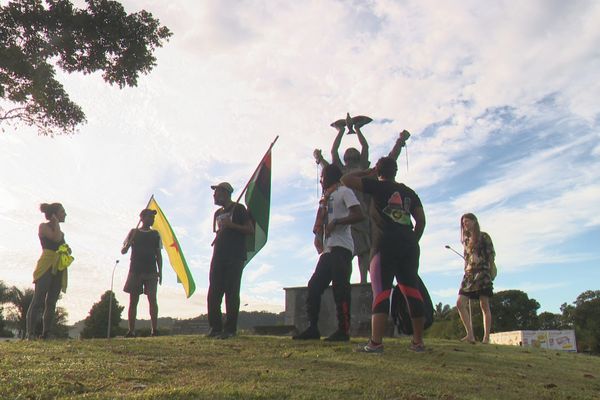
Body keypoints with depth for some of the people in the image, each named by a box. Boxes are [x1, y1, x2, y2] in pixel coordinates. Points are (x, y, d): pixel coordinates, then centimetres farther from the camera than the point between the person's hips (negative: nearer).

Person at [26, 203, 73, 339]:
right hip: (46, 266, -7)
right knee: (38, 300, -12)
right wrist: (56, 222, -4)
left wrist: (68, 251, 6)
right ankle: (30, 332, -12)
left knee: (51, 302, 4)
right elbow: (56, 238, -15)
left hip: (59, 268, 7)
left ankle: (46, 333, 5)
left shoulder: (60, 231, 23)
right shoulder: (43, 226, 2)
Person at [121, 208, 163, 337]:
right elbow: (123, 251, 9)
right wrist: (129, 243, -14)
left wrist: (160, 271, 3)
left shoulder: (155, 234, 13)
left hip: (151, 271, 0)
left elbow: (158, 254, 13)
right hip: (135, 271, 0)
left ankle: (154, 330, -13)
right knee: (133, 301, 1)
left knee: (152, 299, -11)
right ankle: (131, 331, 6)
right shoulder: (133, 232, 10)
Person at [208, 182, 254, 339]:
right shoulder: (218, 213, 22)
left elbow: (250, 230, -7)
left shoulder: (238, 209, 0)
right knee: (213, 293, 2)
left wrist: (231, 225, -16)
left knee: (231, 293, -8)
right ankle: (215, 327, 9)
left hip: (235, 257, -7)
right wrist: (216, 240, 11)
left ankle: (230, 329, -4)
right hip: (219, 257, 7)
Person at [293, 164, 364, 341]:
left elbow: (359, 215, -14)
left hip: (340, 248, -10)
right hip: (328, 250, 10)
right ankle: (313, 328, 12)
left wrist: (336, 221, -17)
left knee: (340, 288, -10)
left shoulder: (344, 192, -1)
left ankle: (343, 330, -5)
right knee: (314, 286, 7)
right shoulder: (326, 198, 26)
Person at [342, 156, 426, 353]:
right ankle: (418, 342, 12)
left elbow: (346, 180, 3)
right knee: (412, 291, 8)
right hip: (409, 246, 5)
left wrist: (367, 172, 14)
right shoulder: (409, 192, 19)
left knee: (381, 292, -9)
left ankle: (376, 342, -16)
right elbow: (421, 221, 13)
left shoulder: (377, 186, 4)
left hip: (385, 245, -5)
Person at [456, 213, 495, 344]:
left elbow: (491, 254, -1)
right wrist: (467, 271, 11)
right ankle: (470, 335, -9)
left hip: (482, 272, -6)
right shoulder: (466, 240, 20)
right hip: (469, 273, 6)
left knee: (484, 305, -6)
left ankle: (486, 337, -4)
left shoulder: (483, 236, 3)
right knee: (460, 303, -8)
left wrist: (491, 271, -9)